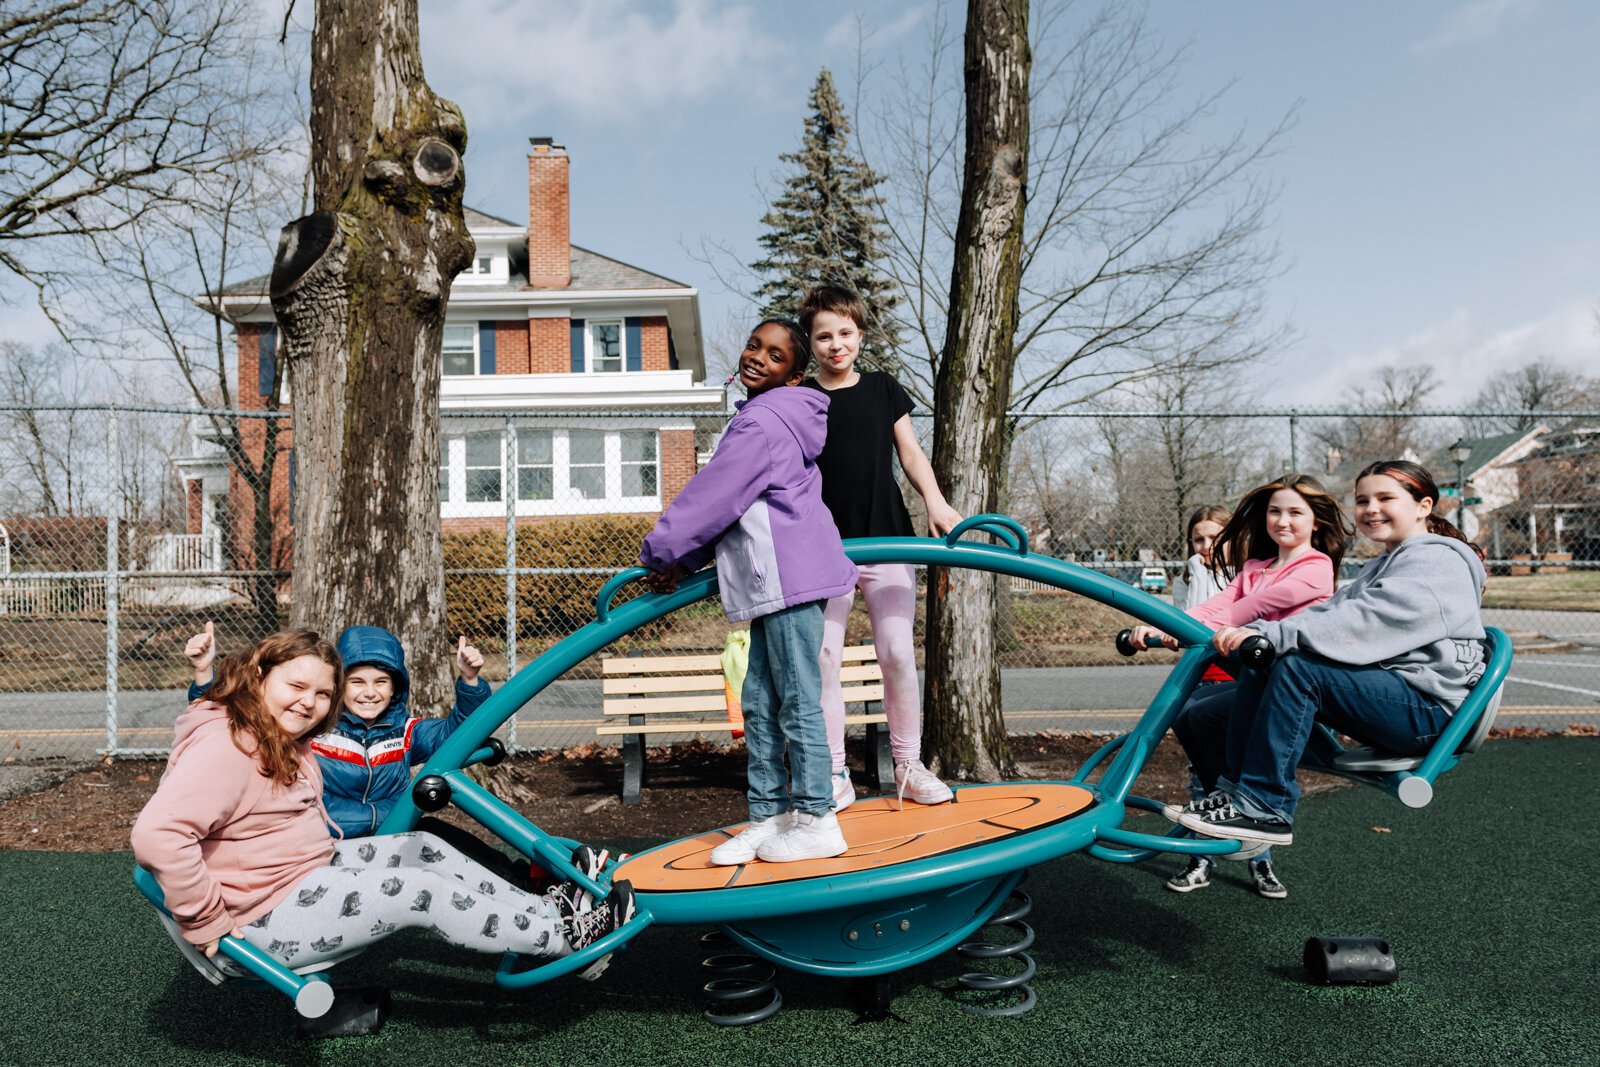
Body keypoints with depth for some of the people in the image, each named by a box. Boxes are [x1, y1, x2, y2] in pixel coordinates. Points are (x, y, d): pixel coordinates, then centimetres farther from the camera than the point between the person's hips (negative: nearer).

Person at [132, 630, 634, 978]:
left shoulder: (286, 741, 11)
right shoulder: (226, 744, -24)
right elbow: (156, 835, -34)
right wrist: (206, 923, -28)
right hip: (264, 916, -11)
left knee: (421, 848, 4)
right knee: (424, 890, -14)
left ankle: (547, 910, 6)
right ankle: (567, 937, -5)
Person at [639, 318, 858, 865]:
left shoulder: (762, 423, -14)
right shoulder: (768, 417, 21)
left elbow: (712, 497, -13)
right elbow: (730, 504, 22)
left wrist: (659, 553, -1)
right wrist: (684, 563, 17)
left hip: (790, 578, -11)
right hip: (775, 580, 11)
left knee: (797, 702, -3)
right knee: (759, 702, 13)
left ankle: (816, 820, 7)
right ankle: (769, 817, 20)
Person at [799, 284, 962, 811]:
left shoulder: (883, 388, 10)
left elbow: (910, 453, 11)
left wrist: (935, 501, -5)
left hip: (887, 540, 1)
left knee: (898, 653, -4)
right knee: (822, 655, -4)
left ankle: (909, 767, 11)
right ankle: (836, 776, 7)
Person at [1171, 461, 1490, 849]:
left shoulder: (1439, 562, -8)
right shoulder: (1383, 566, 25)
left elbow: (1363, 621, -26)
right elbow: (1330, 610, 8)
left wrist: (1272, 635, -34)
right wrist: (1253, 634, -9)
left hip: (1429, 707, -9)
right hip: (1385, 692, 9)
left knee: (1297, 667, -29)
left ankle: (1263, 809, -26)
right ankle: (1233, 789, -12)